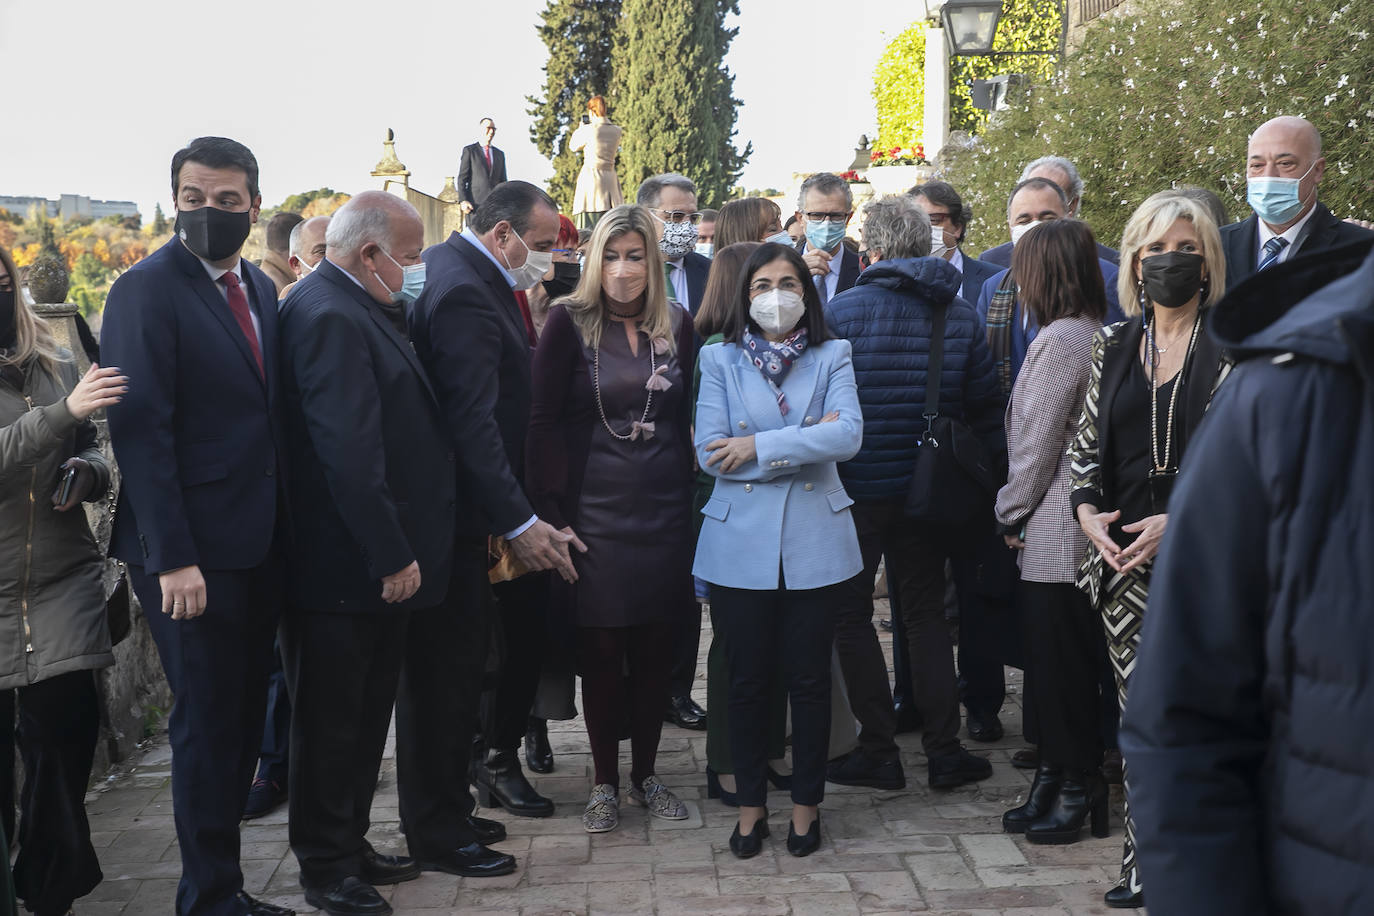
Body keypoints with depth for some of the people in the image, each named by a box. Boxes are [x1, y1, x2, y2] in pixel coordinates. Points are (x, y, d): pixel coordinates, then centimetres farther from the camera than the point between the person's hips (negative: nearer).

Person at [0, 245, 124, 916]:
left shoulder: (57, 368, 11)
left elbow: (91, 453, 21)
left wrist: (86, 474, -1)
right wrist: (63, 411, -27)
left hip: (64, 583, 3)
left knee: (66, 728, -5)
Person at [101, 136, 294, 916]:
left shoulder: (261, 289, 12)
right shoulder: (147, 292, -10)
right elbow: (141, 433, -15)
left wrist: (285, 530, 8)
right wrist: (173, 559, -19)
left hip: (260, 546, 7)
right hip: (194, 554, -7)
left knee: (244, 716, 13)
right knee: (208, 722, 1)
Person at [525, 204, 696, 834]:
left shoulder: (676, 324, 6)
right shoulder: (569, 322, -5)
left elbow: (687, 418, 11)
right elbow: (543, 421, -7)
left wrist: (691, 498, 5)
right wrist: (551, 512, -12)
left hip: (664, 512, 3)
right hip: (594, 512, -3)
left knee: (655, 647, 9)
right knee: (601, 650, 3)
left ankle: (645, 774, 24)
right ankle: (605, 782, 18)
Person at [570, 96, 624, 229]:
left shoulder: (588, 129, -8)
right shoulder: (616, 131, 5)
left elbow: (573, 146, 8)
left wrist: (580, 128, 24)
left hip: (591, 175, -5)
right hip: (610, 177, 5)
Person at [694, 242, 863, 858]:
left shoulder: (832, 357, 5)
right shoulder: (720, 360, 5)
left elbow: (849, 436, -13)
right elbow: (711, 454, -8)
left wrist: (759, 446, -16)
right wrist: (804, 443, -11)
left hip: (814, 541, 0)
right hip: (740, 542, 0)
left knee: (809, 678, 7)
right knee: (748, 678, 8)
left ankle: (806, 804, 23)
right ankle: (750, 804, 23)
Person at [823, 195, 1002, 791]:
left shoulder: (842, 311, -10)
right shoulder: (960, 314, 1)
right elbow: (985, 407, 4)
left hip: (858, 487, -4)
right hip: (927, 489, 4)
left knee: (852, 614, 8)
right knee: (926, 612, 14)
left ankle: (878, 751, 11)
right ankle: (943, 750, 16)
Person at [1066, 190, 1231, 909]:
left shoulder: (1233, 346, -2)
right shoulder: (1114, 343, 12)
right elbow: (1084, 440, 16)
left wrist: (1180, 520, -15)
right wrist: (1087, 509, -1)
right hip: (1122, 557, 4)